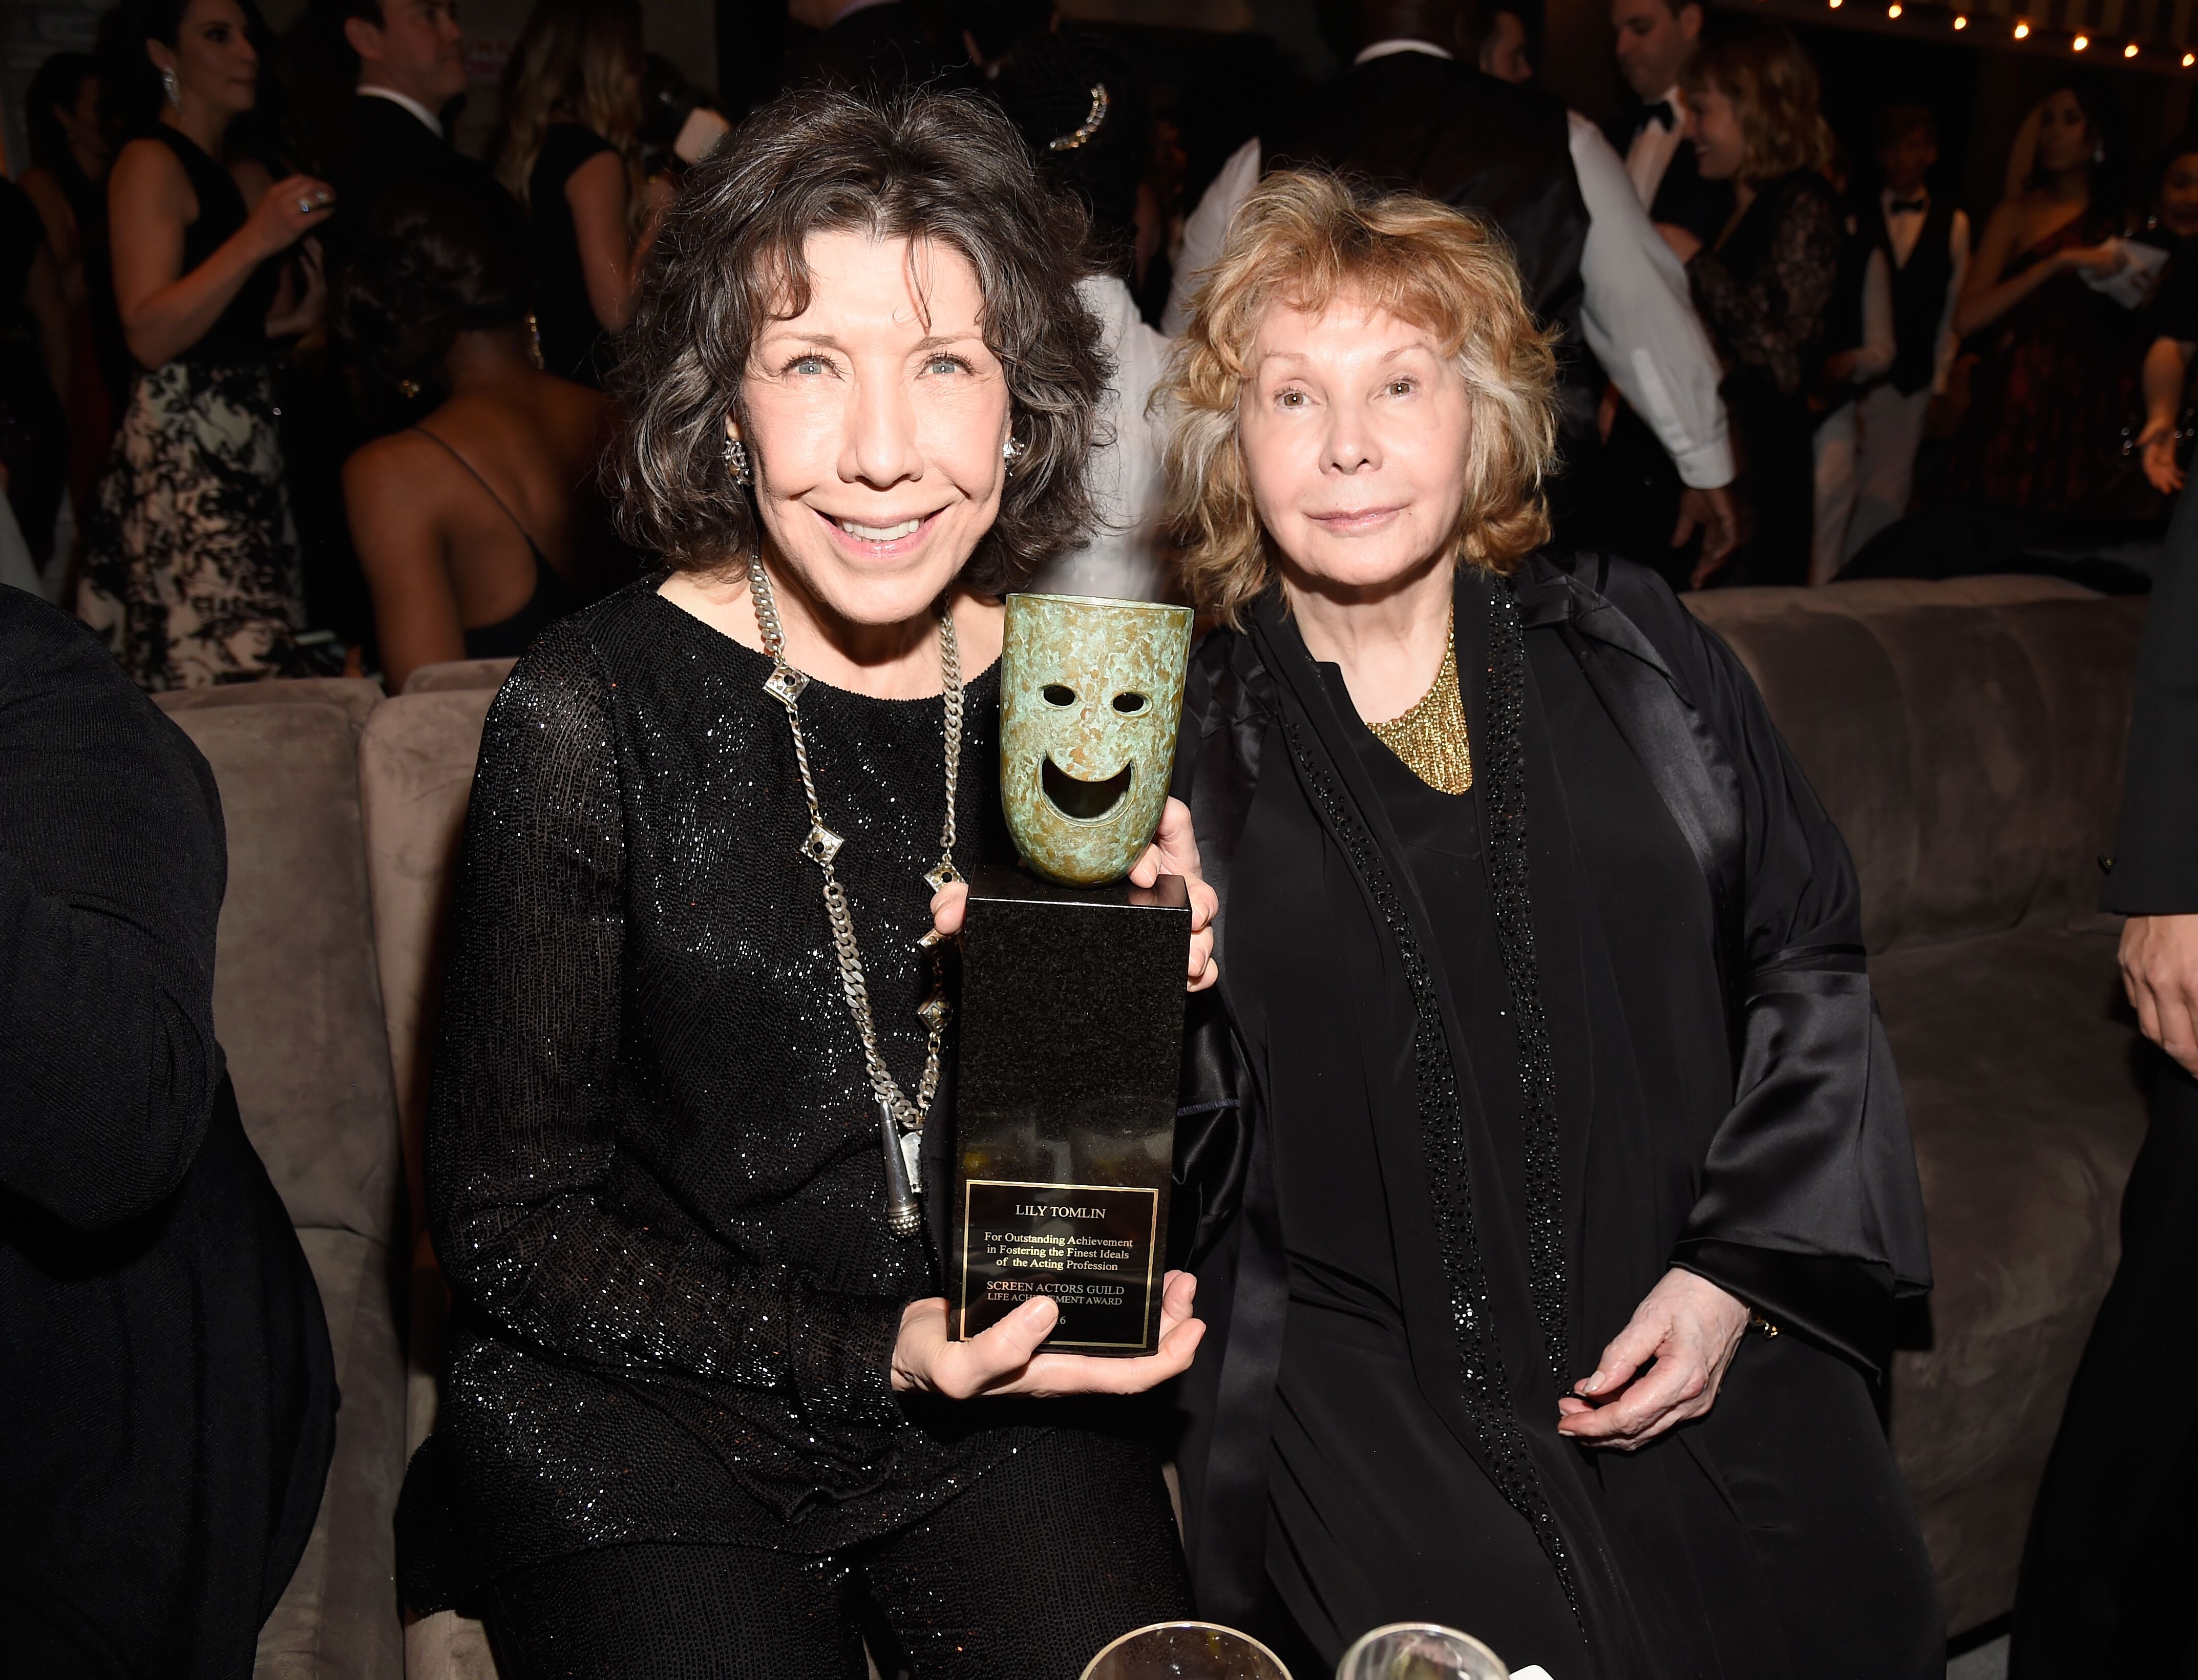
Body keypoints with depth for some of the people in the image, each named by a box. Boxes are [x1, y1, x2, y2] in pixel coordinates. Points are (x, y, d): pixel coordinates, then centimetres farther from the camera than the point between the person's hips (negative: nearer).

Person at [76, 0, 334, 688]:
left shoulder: (246, 177, 20)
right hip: (182, 450, -8)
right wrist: (255, 242, -22)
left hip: (245, 445, 8)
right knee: (227, 674, -14)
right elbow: (150, 336, -15)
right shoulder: (151, 164, -4)